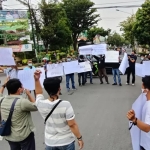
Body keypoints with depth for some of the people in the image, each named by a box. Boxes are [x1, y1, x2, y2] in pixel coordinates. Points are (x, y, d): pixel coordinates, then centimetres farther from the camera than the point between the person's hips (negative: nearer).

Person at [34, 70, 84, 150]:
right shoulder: (65, 105, -25)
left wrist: (36, 79, 0)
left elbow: (39, 93, 8)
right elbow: (72, 125, -20)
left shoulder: (41, 105, -15)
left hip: (50, 142, 3)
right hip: (66, 141, -3)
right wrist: (79, 138, -7)